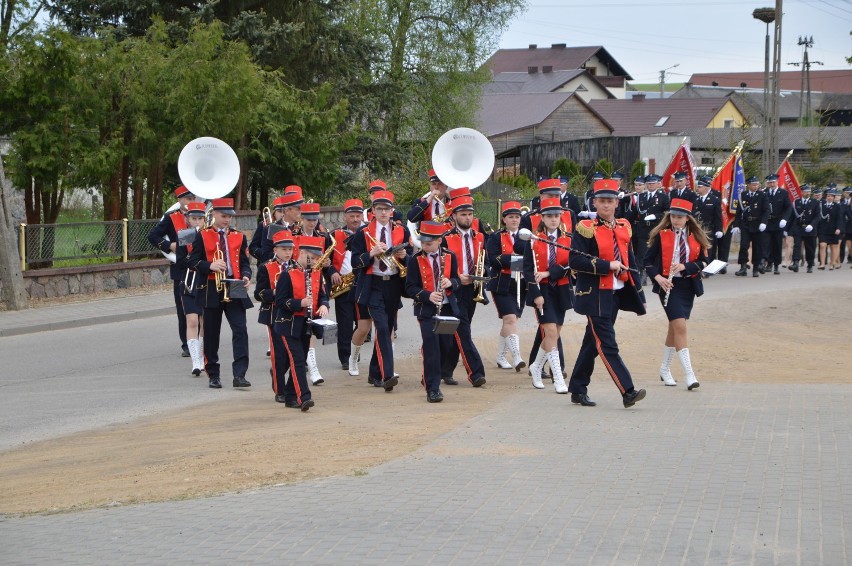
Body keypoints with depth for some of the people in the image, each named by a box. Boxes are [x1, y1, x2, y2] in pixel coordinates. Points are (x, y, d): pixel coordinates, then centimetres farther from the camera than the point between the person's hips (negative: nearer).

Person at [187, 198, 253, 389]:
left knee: (240, 330, -11)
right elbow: (192, 262, -1)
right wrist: (210, 266, -19)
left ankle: (239, 375, -12)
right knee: (211, 334, 6)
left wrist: (246, 276, -11)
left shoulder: (239, 237, 10)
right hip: (212, 290, -1)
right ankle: (213, 375, 17)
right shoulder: (203, 236, 2)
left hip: (235, 289, 1)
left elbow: (244, 263, 10)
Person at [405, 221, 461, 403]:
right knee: (431, 346, -11)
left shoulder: (450, 256, 4)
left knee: (446, 345, 9)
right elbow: (410, 288, -5)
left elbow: (457, 281, 11)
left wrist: (451, 283, -13)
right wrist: (428, 295, -22)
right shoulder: (415, 260, -4)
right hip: (426, 309, -4)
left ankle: (428, 377, 31)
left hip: (447, 308, 4)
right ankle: (432, 388, -8)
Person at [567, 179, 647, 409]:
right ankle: (627, 392, -12)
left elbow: (630, 262, 16)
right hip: (595, 295, -7)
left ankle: (578, 389, 22)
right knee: (607, 344, -9)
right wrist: (607, 266, -20)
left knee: (593, 342, 13)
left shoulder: (624, 227, 11)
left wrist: (638, 295, 14)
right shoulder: (585, 228, -9)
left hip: (616, 294, 7)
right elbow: (575, 261, -17)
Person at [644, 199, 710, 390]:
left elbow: (703, 261, 3)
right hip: (668, 286, -4)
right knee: (680, 326, -15)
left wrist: (685, 266, -14)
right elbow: (648, 259, -1)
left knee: (674, 328, 14)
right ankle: (689, 375, -16)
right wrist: (657, 277, -16)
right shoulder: (661, 235, -4)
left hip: (688, 286, 4)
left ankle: (665, 369, 31)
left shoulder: (696, 237, 4)